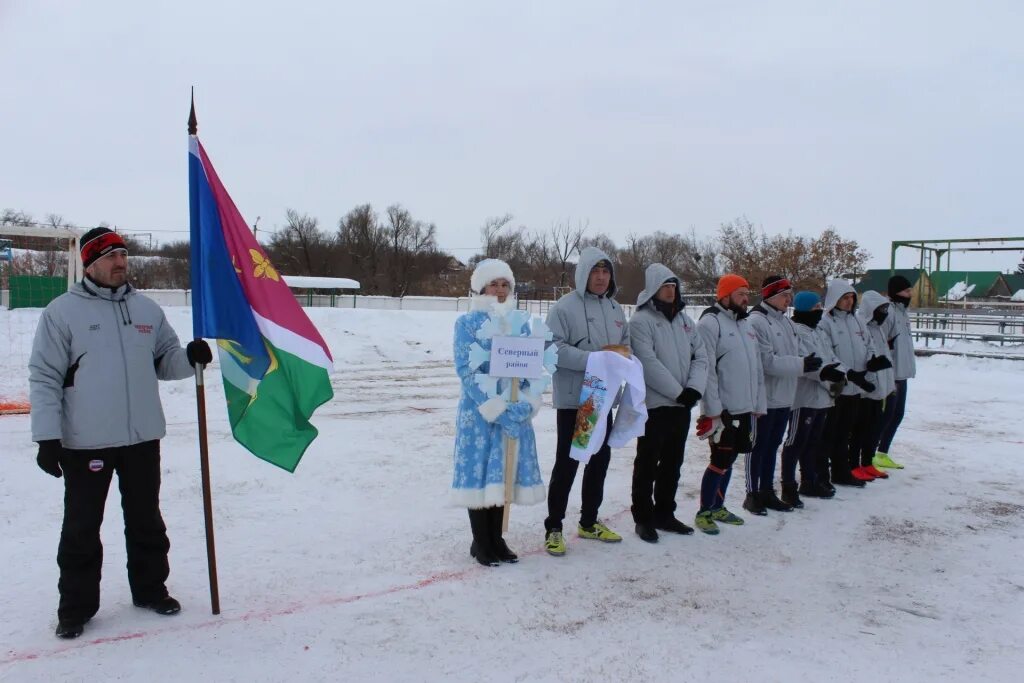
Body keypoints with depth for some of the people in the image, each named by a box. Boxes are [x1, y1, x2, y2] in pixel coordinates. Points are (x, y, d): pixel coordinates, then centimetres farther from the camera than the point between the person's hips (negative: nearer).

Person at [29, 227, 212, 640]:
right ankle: (76, 605, 23)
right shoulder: (62, 311, -6)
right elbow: (44, 377, -7)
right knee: (82, 526, 7)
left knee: (146, 520, 16)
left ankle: (150, 588, 32)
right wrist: (47, 436, -13)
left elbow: (165, 362, 12)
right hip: (85, 442, -4)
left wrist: (189, 357, -11)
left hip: (142, 437, 4)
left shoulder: (146, 309, 8)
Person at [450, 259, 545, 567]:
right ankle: (480, 542, 16)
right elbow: (467, 371, -12)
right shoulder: (468, 322, -5)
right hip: (478, 412, -4)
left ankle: (496, 538, 24)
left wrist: (525, 405, -9)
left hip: (515, 412, 4)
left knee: (504, 473, 10)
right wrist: (497, 410, -18)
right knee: (479, 471, 1)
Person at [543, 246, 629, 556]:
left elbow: (626, 342, 18)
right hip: (573, 398, -7)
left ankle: (589, 521, 31)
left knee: (600, 459, 15)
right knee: (567, 463, -1)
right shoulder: (565, 307, -12)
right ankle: (553, 527, 11)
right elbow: (554, 348, -19)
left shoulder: (615, 308, 11)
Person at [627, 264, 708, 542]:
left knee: (672, 462, 15)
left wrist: (695, 388, -8)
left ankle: (664, 513, 27)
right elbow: (649, 364, -17)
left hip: (682, 404, 7)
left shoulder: (685, 319, 12)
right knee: (648, 463, 2)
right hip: (654, 404, -7)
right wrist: (678, 391, -16)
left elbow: (700, 356, 8)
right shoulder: (641, 320, -9)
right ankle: (643, 517, 13)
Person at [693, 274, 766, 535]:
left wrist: (759, 404, 15)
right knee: (720, 460, -3)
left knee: (729, 459, 16)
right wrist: (713, 410, -20)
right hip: (723, 410, -8)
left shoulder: (746, 324, 15)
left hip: (745, 408, 8)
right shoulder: (711, 322, -12)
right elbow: (706, 369, -18)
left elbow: (756, 368, 18)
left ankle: (717, 507, 29)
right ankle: (704, 512, 11)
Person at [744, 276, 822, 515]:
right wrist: (801, 364, -21)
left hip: (784, 398, 8)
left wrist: (810, 364, -5)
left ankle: (767, 491, 27)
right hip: (764, 398, -8)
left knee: (773, 445, 16)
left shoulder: (787, 323, 11)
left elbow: (797, 354, 13)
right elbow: (767, 361, -22)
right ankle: (752, 494, 14)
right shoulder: (757, 322, -16)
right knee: (758, 446, 3)